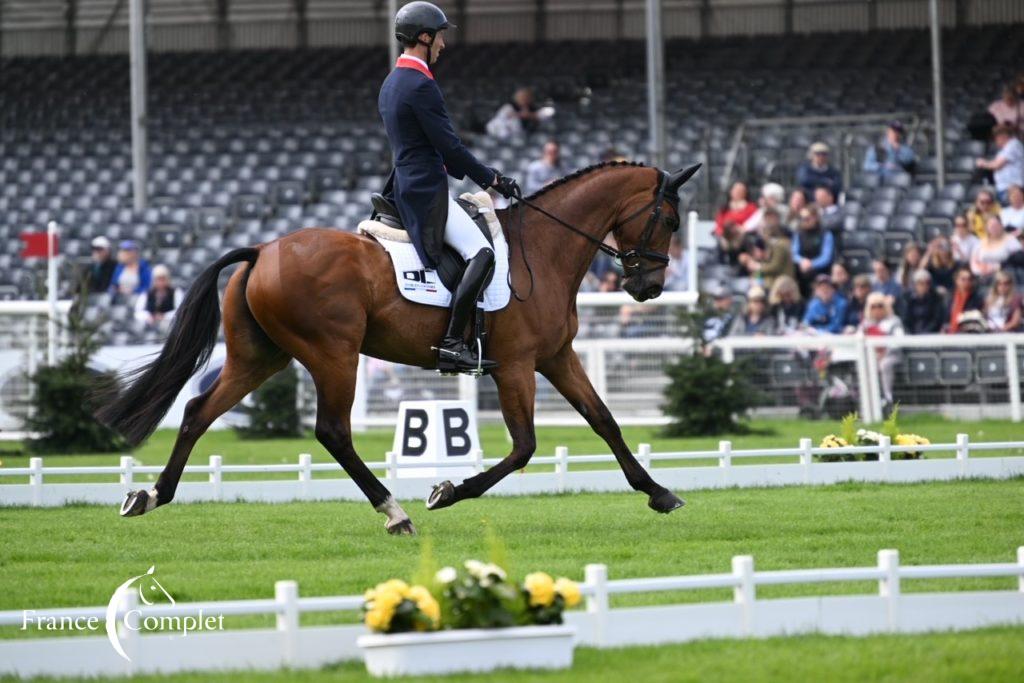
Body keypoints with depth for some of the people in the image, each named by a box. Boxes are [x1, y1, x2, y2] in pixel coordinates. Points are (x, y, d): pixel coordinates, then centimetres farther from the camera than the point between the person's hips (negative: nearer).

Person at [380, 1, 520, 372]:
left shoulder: (391, 84, 17)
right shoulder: (421, 85, -16)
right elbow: (449, 146, -17)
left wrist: (480, 176, 22)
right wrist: (492, 178, -5)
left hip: (405, 186, 11)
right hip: (427, 191, -11)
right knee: (481, 253, -22)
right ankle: (453, 342, -29)